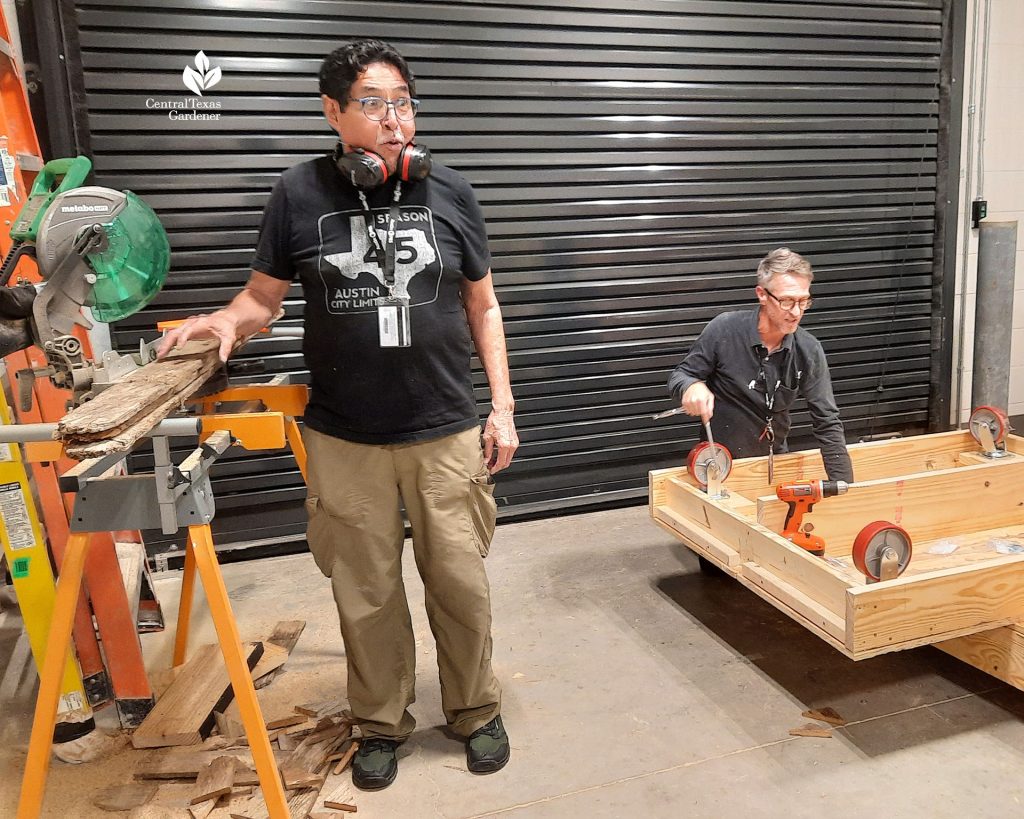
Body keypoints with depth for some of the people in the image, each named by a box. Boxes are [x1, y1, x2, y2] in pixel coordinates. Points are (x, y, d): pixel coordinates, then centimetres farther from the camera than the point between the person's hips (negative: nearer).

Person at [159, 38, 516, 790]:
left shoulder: (449, 192, 2)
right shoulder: (300, 193, -1)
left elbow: (482, 307, 7)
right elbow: (264, 294, 9)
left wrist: (502, 407, 2)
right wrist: (228, 319, -14)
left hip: (446, 432, 1)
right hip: (344, 440, 0)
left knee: (461, 583, 9)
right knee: (367, 594, 12)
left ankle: (477, 711, 33)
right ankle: (382, 722, 34)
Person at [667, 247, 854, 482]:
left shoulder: (809, 350, -10)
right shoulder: (724, 329, -18)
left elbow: (827, 423, -6)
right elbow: (680, 375, -8)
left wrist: (844, 487, -11)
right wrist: (692, 387, -33)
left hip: (776, 460, 3)